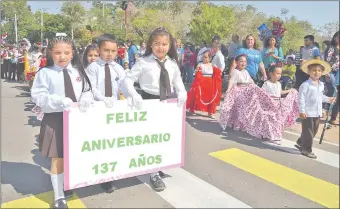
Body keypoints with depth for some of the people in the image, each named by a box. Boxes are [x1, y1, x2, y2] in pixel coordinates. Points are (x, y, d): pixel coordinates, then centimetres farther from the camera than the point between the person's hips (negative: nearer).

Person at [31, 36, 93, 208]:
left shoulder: (78, 71, 4)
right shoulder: (45, 73, -8)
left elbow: (87, 90, 7)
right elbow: (38, 96, -12)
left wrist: (85, 99, -16)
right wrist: (60, 102, -26)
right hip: (55, 119, -4)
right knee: (58, 159, 6)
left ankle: (66, 186, 42)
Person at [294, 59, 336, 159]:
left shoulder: (321, 85, 9)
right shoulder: (305, 85, -16)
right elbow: (301, 98, -17)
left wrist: (328, 99, 13)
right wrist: (302, 111, -19)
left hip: (317, 113, 8)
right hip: (308, 113, -8)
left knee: (314, 131, 17)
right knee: (308, 132, -1)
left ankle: (300, 143, 33)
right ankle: (306, 150, 11)